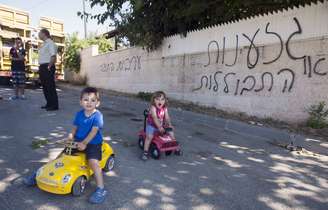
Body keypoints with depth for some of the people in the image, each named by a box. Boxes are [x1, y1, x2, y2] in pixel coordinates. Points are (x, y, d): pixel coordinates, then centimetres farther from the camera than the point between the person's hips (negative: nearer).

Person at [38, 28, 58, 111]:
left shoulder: (50, 43, -10)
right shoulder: (44, 44, 19)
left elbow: (53, 56, -21)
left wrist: (49, 67, -23)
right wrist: (41, 67, 15)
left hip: (48, 67, -10)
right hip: (42, 67, 10)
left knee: (50, 86, -8)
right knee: (45, 86, 13)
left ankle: (54, 105, -4)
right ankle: (49, 104, 21)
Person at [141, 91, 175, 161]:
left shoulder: (165, 108, -3)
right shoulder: (153, 108, -19)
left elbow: (167, 117, -8)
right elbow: (155, 118, -28)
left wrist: (169, 124, -25)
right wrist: (159, 127, -36)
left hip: (162, 126, 5)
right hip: (151, 125, -5)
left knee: (171, 133, -1)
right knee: (149, 136, -27)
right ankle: (145, 152, -16)